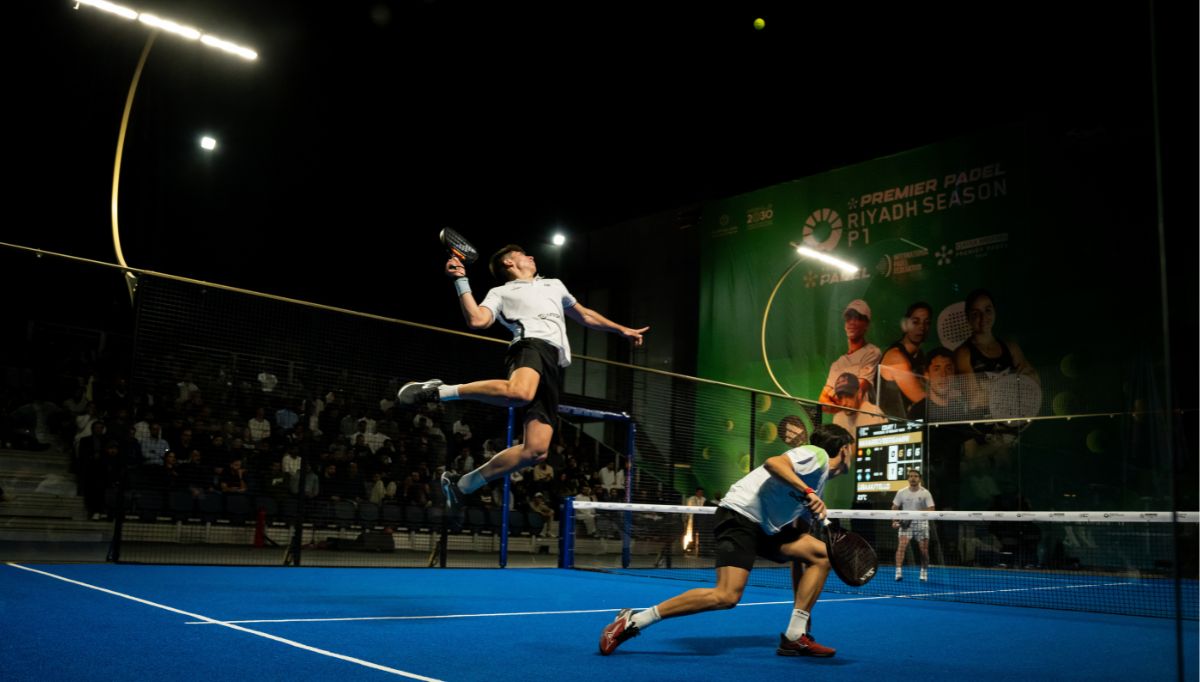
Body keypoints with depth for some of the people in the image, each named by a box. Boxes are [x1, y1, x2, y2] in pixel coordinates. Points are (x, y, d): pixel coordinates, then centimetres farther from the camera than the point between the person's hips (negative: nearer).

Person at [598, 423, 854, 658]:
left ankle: (795, 637, 4)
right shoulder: (816, 455, -5)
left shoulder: (822, 476, 24)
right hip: (740, 515, -10)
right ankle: (632, 621, -16)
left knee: (821, 555, 4)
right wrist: (808, 492, -30)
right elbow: (773, 463, -26)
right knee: (727, 596, -22)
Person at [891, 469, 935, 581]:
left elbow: (931, 509, -10)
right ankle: (898, 572, -20)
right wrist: (895, 520, -5)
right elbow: (894, 508, 10)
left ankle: (924, 573, 20)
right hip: (905, 523, 0)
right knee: (902, 545, -17)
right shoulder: (901, 492, 3)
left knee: (924, 549, 3)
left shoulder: (925, 493, -3)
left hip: (921, 523, 0)